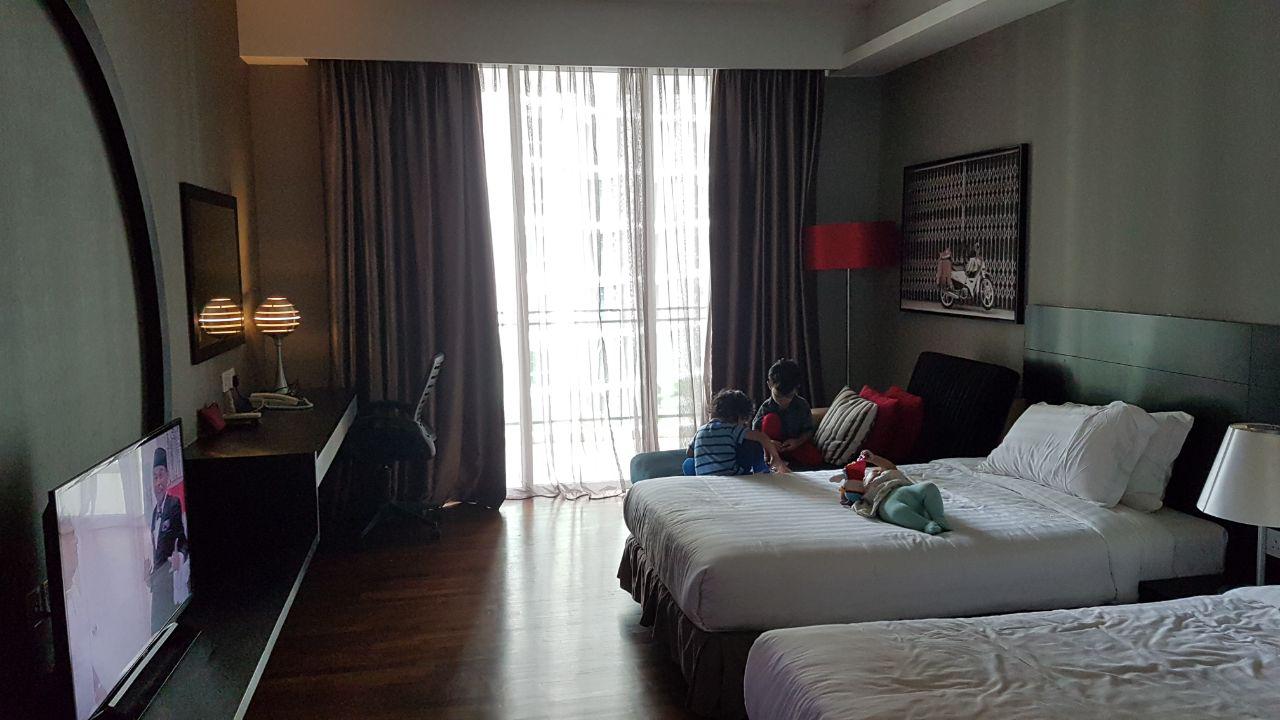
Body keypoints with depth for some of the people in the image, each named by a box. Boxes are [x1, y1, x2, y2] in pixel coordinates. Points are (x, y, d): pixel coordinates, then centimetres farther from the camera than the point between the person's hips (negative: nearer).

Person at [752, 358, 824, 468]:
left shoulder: (802, 405, -11)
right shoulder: (766, 407, -14)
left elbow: (809, 430, -4)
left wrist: (797, 442, -24)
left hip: (795, 445, 2)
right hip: (774, 444, -1)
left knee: (815, 459, -26)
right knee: (771, 418, -27)